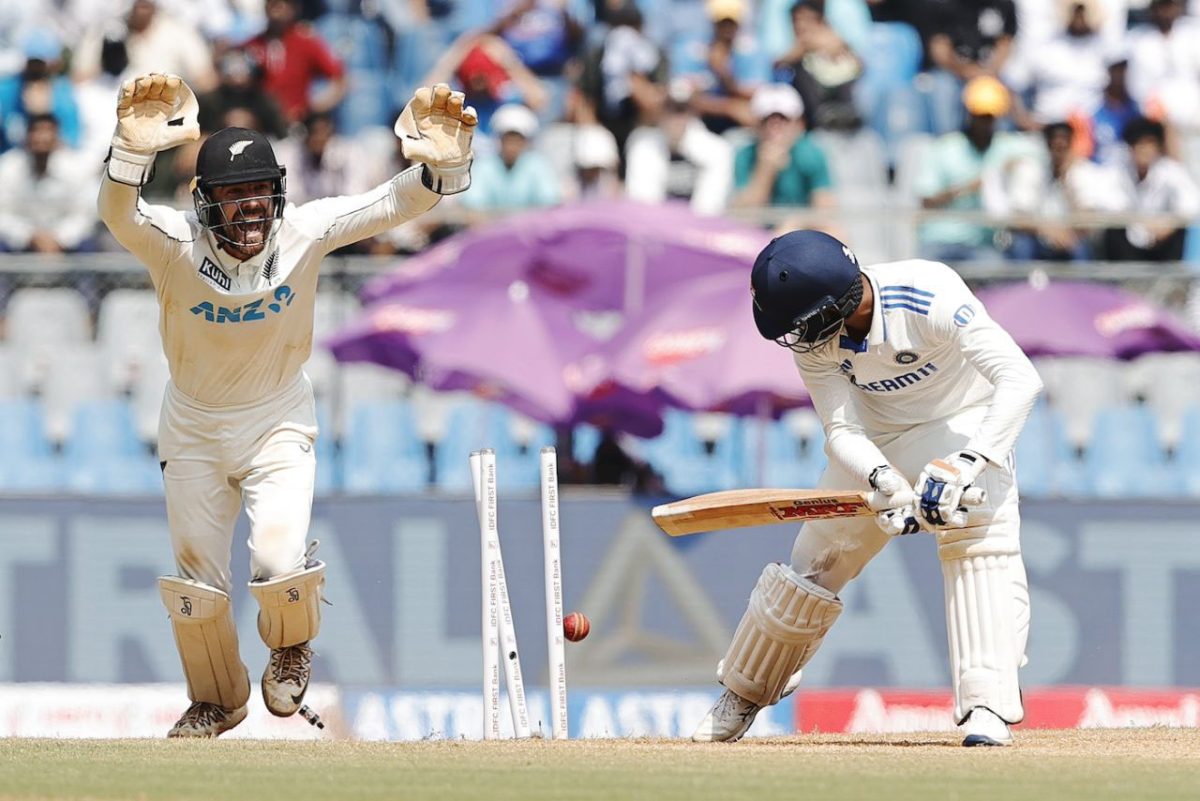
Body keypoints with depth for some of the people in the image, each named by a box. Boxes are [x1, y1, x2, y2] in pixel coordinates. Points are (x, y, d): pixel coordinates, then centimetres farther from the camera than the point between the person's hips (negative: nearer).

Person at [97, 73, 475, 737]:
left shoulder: (304, 233, -21)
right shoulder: (174, 243, -26)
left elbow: (395, 204, -30)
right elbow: (119, 215, -47)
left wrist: (443, 166, -53)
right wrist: (133, 153, -70)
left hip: (278, 422, -1)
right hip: (194, 428, 1)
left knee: (280, 566, -19)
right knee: (197, 585, 10)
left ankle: (291, 645, 17)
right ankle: (217, 700, 39)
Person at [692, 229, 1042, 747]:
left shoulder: (928, 298, -36)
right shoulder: (815, 339, -21)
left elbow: (1020, 378, -40)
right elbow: (841, 431, -22)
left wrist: (967, 465, -51)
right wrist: (885, 481, -44)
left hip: (965, 422, -4)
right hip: (875, 444, 4)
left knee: (982, 543, -29)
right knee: (816, 561, 6)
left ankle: (988, 705, -30)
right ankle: (742, 697, 28)